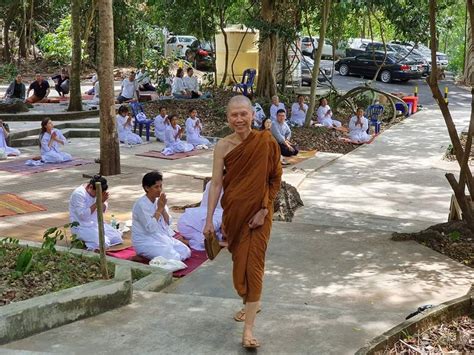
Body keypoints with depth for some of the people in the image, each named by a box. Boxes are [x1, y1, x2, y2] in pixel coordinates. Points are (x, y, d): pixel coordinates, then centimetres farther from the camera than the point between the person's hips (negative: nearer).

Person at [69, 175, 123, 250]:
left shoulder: (98, 192, 2)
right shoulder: (79, 194, -21)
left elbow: (103, 210, 9)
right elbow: (83, 215, -27)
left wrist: (102, 202, -14)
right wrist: (97, 202, -27)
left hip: (96, 223, 8)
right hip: (82, 227, -8)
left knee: (117, 238, -4)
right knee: (103, 243, -27)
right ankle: (82, 241, -1)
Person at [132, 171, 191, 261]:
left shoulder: (160, 200, 5)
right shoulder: (141, 205, -19)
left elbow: (168, 222, 5)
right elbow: (150, 228, -25)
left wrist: (163, 208, -12)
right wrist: (159, 209, -19)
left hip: (163, 236, 8)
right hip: (145, 242, -8)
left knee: (186, 252, -1)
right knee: (174, 258, -22)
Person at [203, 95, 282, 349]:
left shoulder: (266, 142, -9)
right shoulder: (223, 146, -5)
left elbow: (275, 179, -4)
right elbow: (216, 183, -3)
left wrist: (263, 209, -10)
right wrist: (209, 219, -5)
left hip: (258, 212, -2)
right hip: (233, 211, 2)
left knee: (253, 264, -5)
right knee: (239, 261, 15)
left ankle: (248, 329, -4)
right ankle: (249, 304, 42)